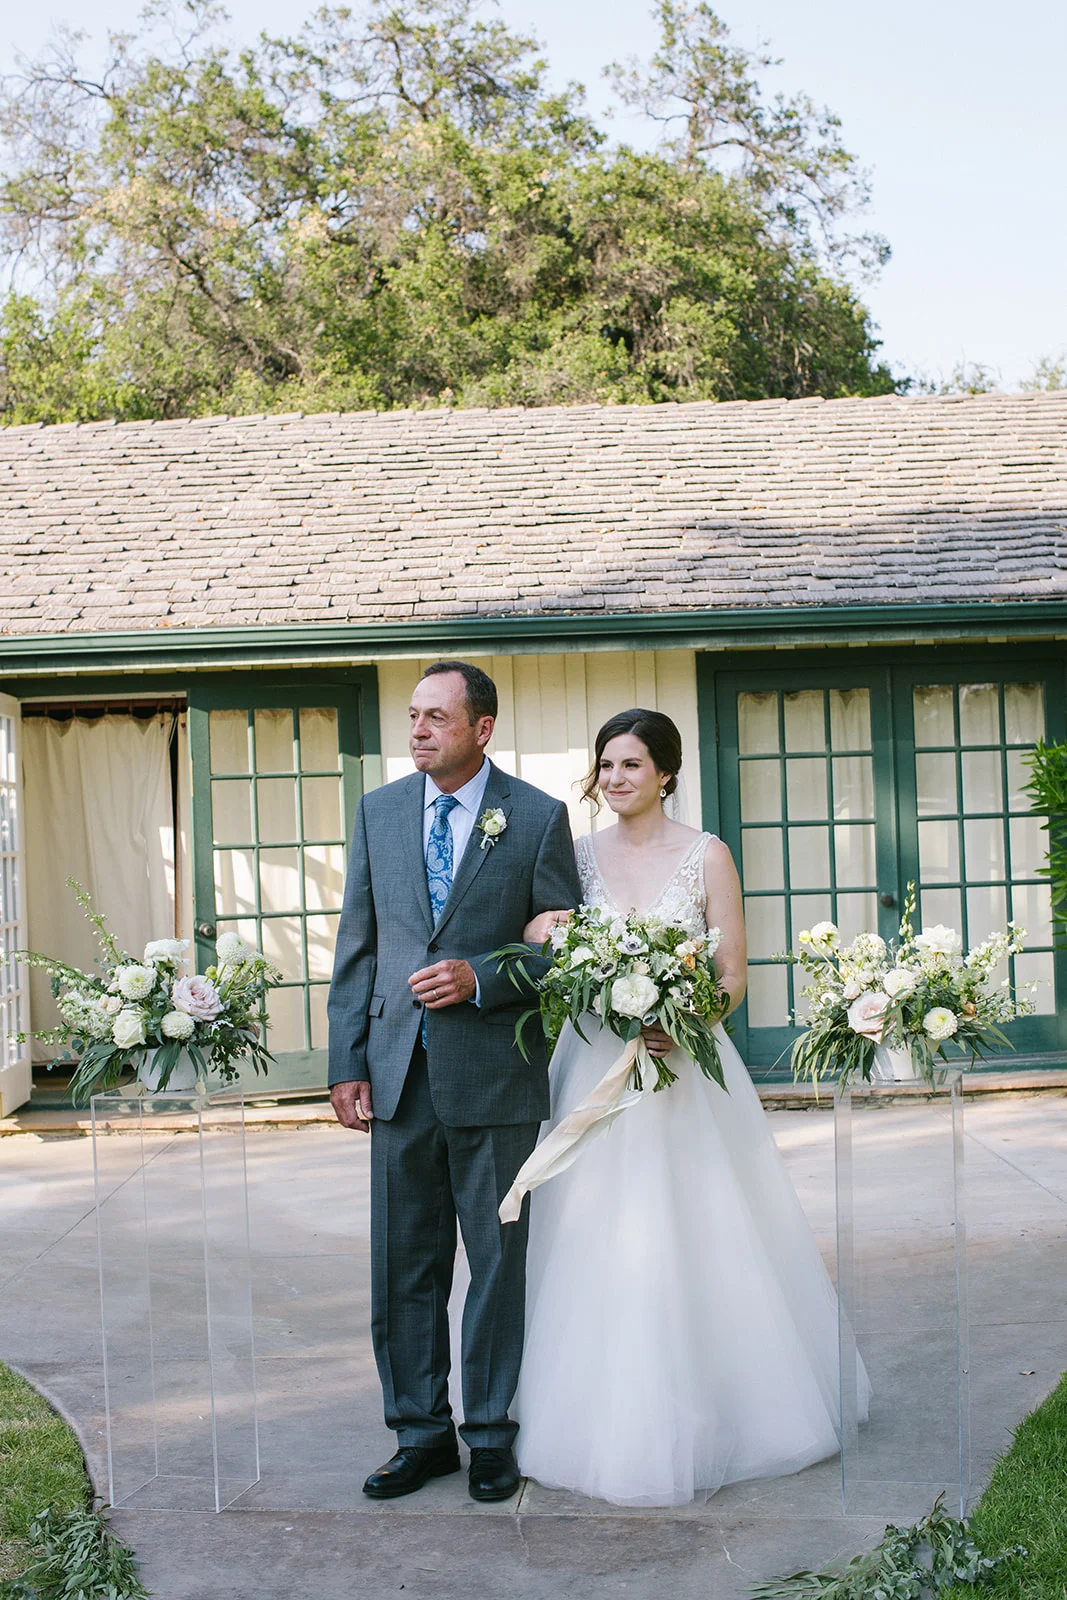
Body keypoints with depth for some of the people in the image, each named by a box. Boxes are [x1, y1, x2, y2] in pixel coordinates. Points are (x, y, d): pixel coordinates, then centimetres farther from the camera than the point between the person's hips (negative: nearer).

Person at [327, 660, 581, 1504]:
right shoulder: (379, 810, 8)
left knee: (499, 1262, 8)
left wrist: (481, 978, -17)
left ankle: (491, 1436, 24)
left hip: (495, 1076, -3)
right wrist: (347, 1064, 3)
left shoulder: (538, 816, -2)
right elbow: (357, 946, 8)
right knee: (404, 1267, 10)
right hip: (400, 1076, 3)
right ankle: (421, 1433, 25)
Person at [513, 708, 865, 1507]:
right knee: (597, 1246, 3)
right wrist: (543, 935, -13)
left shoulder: (707, 856, -1)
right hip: (596, 1068, 2)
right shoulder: (580, 855, 6)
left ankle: (708, 1418, 17)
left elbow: (734, 977, -2)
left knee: (696, 1245, 1)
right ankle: (612, 1419, 17)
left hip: (687, 1067, -2)